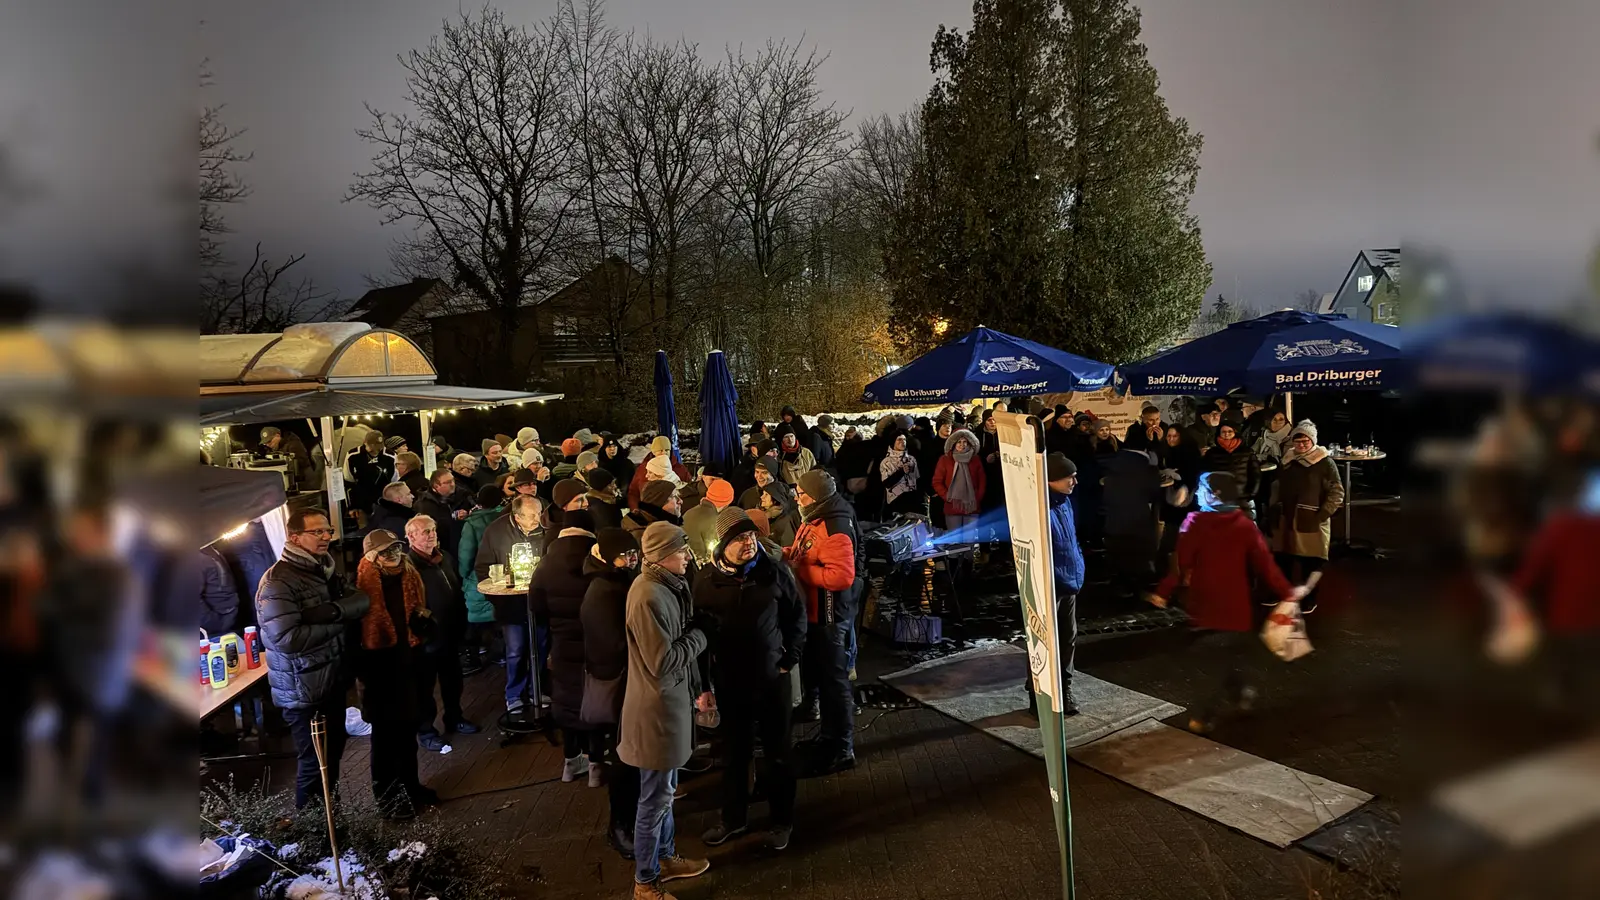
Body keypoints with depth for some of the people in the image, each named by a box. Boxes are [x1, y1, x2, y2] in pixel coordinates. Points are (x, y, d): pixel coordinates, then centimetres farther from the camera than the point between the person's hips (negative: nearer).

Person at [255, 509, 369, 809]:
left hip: (333, 680, 8)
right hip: (304, 690, -8)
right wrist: (337, 623, -17)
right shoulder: (279, 581, -18)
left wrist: (331, 611, -22)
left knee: (334, 750, 20)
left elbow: (363, 601, -2)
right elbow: (286, 638, -29)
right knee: (314, 761, 4)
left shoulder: (326, 569, 9)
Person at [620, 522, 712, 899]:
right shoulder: (649, 596, -26)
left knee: (665, 790, 24)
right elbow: (663, 661, -25)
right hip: (656, 707, -9)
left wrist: (698, 687, 13)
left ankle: (666, 857, 41)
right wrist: (701, 632, -14)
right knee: (655, 799, 6)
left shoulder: (670, 585, 3)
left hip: (672, 700, 9)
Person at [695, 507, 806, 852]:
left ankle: (782, 820, 29)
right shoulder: (707, 579, -5)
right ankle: (733, 818, 34)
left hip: (772, 678, -1)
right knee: (733, 752, 15)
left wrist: (790, 658, -1)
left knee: (777, 752, 11)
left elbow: (797, 613, 3)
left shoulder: (774, 571, -8)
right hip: (729, 681, 1)